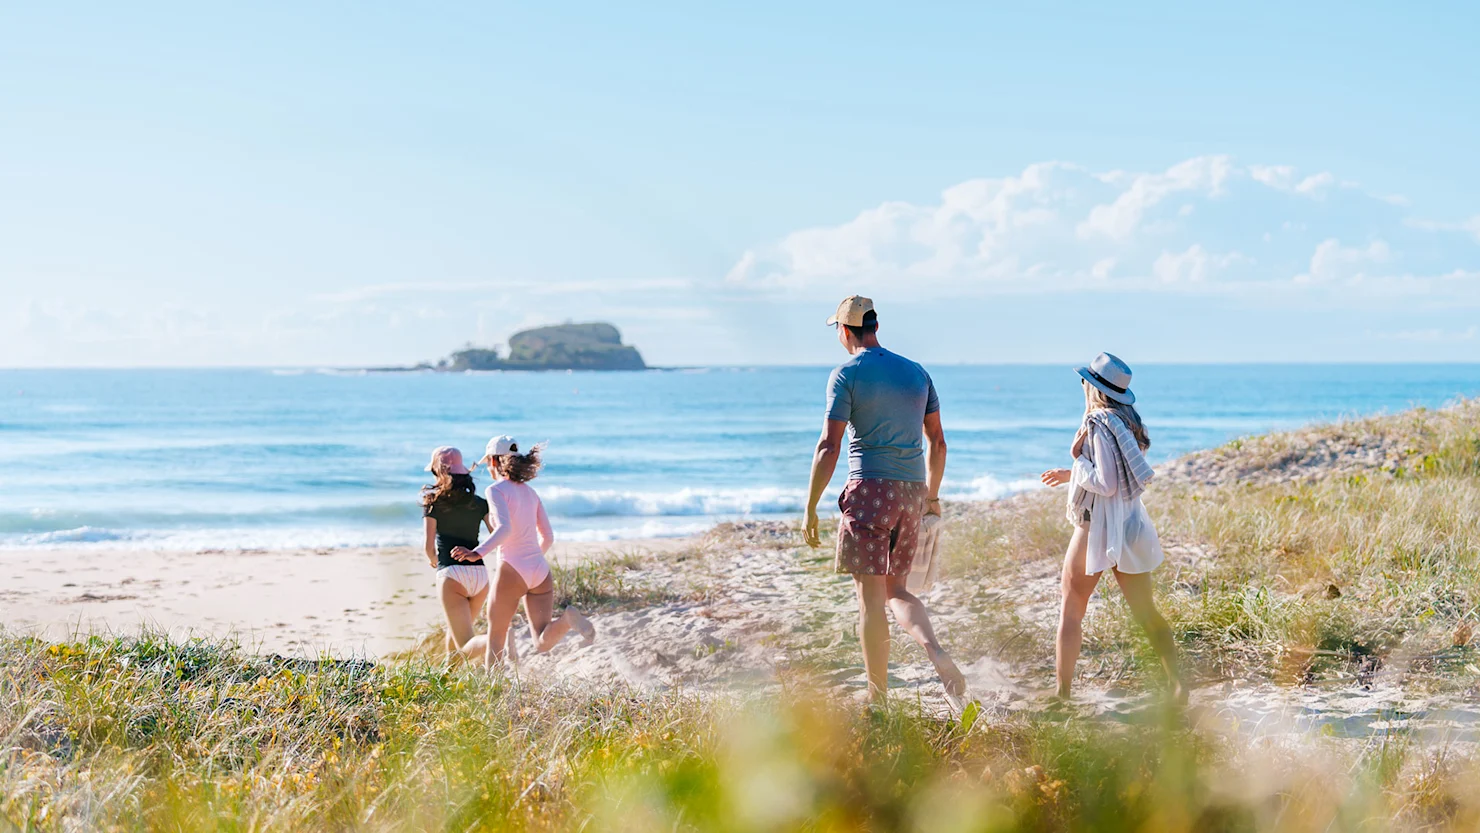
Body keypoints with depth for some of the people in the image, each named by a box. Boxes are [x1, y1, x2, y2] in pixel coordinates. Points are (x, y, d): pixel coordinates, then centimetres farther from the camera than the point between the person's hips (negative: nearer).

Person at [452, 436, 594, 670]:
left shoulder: (496, 490, -5)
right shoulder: (530, 492, 17)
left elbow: (504, 529, -22)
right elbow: (548, 537, 21)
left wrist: (478, 552, -33)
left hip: (512, 570, -6)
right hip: (540, 570, 6)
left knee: (495, 640, 9)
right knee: (543, 643, -5)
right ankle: (567, 619, -32)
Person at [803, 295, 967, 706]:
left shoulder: (847, 375, -5)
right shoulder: (916, 372, 13)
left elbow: (828, 447, -11)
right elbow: (937, 442, 17)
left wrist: (811, 508, -7)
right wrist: (932, 496, 28)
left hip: (870, 489, -6)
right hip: (912, 491, 6)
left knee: (871, 597, -1)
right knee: (895, 590, 16)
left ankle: (878, 700, 1)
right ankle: (936, 653, -12)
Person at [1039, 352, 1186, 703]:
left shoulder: (1099, 424, -16)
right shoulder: (1128, 421, 8)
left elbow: (1105, 484, -21)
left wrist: (1077, 458, -9)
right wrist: (1074, 475, 23)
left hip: (1097, 528, -7)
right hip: (1132, 526, 7)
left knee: (1071, 611, 5)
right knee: (1146, 612, 10)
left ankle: (1062, 693, 7)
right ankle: (1176, 683, 3)